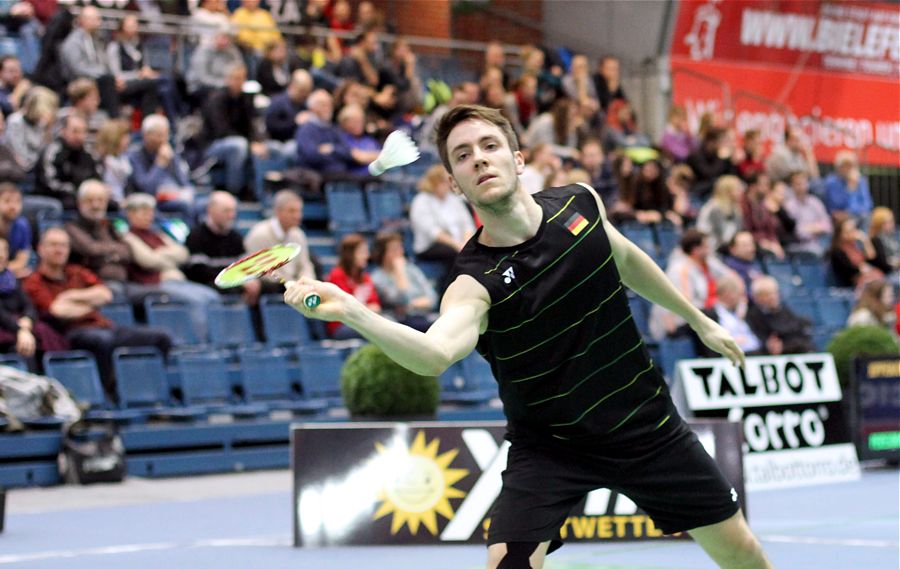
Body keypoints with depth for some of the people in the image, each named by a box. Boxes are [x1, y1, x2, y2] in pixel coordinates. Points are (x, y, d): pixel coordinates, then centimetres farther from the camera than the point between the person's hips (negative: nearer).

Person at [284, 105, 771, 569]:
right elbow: (435, 353, -48)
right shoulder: (475, 281, -25)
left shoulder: (579, 202, -10)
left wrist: (698, 320, 24)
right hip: (548, 447, -4)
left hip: (644, 425, 4)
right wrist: (348, 311, -63)